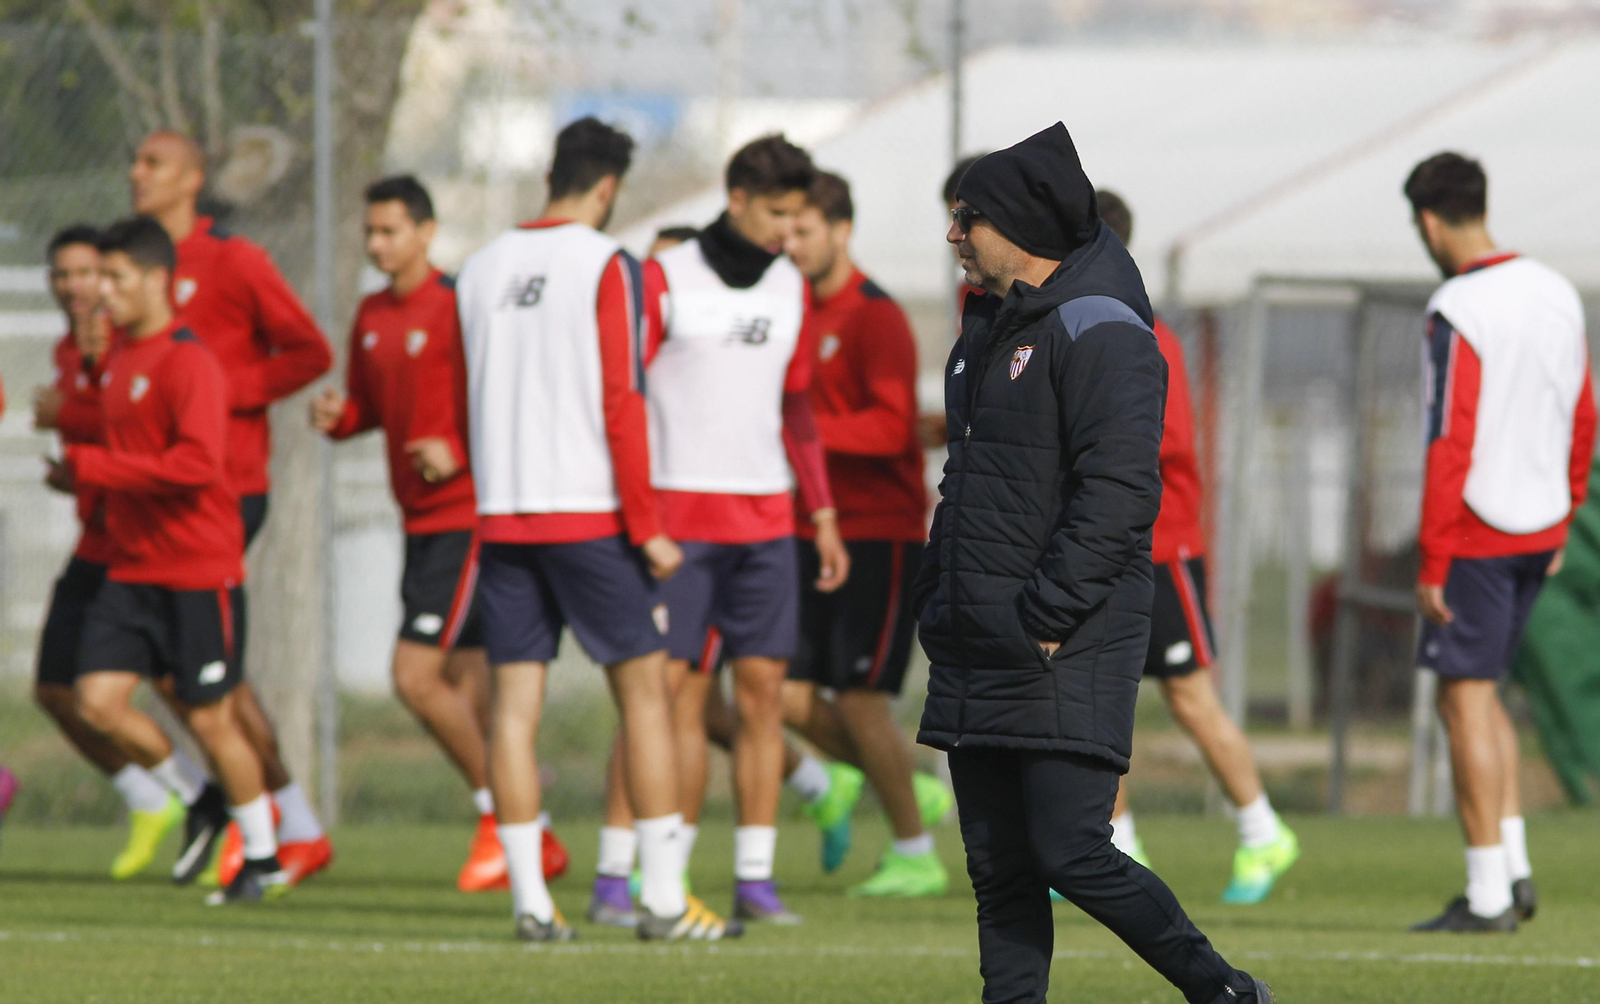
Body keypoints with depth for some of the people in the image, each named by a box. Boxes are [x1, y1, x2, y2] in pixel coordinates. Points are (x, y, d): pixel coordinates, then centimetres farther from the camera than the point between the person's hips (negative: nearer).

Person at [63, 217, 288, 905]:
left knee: (208, 717, 0)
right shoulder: (119, 362, 13)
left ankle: (263, 859, 17)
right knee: (98, 699, -3)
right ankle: (199, 803, 19)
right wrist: (80, 473, 8)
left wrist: (91, 466, -24)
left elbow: (198, 461, -27)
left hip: (199, 572, -8)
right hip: (133, 571, 8)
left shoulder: (186, 362, -15)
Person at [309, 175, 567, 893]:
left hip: (466, 517, -8)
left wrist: (458, 452, -25)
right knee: (469, 686, 9)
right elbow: (369, 404, 23)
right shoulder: (372, 316, 12)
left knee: (416, 676, -13)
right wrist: (336, 417, 1)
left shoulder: (456, 307, -13)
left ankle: (499, 816, 2)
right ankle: (536, 841, 17)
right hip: (421, 522, 8)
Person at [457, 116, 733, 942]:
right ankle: (664, 899, -2)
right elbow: (622, 402, -11)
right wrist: (646, 526, -9)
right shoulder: (607, 266, -7)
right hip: (587, 512, -5)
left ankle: (530, 900, 0)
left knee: (515, 700, 4)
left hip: (500, 520, 5)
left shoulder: (481, 270, 10)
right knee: (644, 687, 2)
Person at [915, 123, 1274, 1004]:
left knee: (1071, 856, -11)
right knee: (998, 868, 6)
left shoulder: (1098, 332, -11)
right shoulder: (989, 329, 17)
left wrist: (1046, 616, -21)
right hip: (976, 662, 9)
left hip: (1067, 662, -9)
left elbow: (1119, 493, -19)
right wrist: (934, 599, 14)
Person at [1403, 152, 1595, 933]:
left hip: (1475, 536, -8)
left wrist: (1431, 565, -15)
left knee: (1464, 699, -2)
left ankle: (1488, 895, -2)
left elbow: (1449, 445, -19)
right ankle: (1514, 865, 14)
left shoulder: (1457, 312, -16)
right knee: (1483, 692, 19)